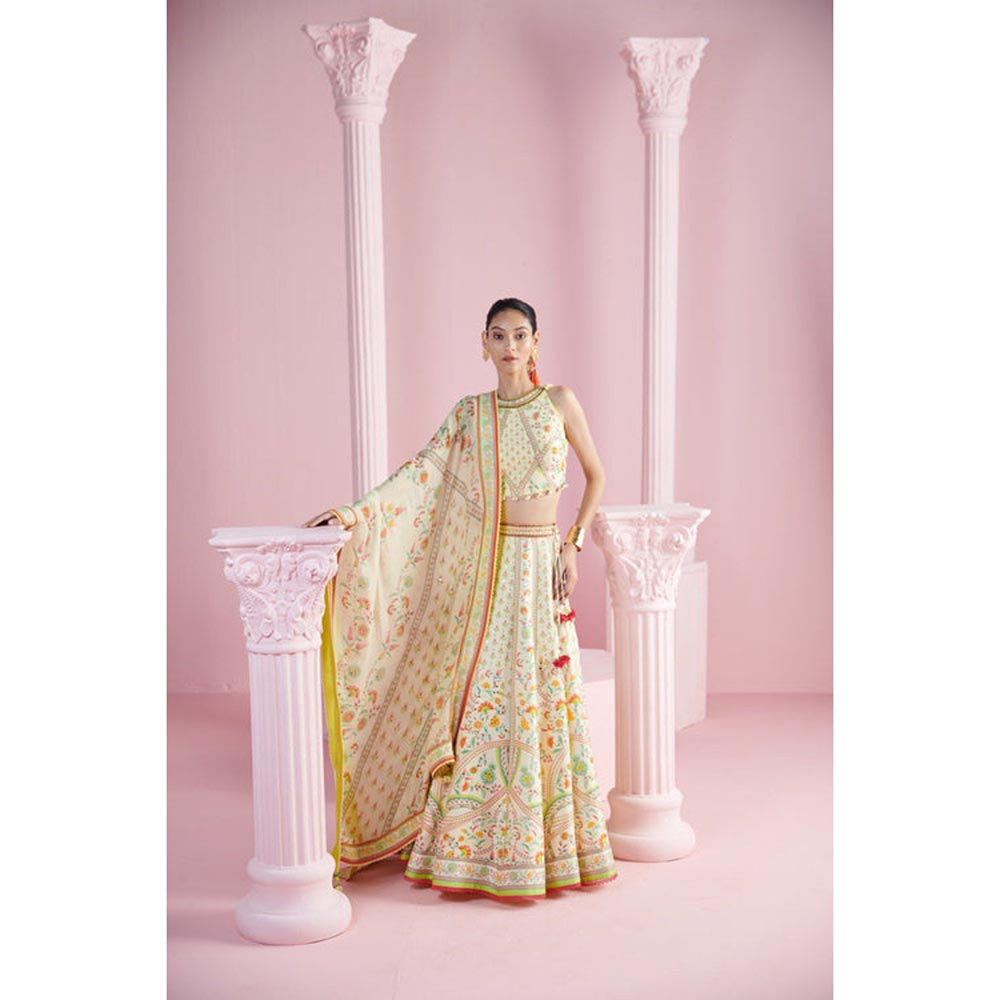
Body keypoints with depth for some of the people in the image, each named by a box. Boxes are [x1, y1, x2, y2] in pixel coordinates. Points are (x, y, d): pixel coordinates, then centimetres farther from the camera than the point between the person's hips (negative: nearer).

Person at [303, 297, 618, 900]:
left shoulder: (560, 402, 3)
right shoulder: (469, 413, 6)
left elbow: (596, 475, 10)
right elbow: (419, 474, -3)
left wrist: (574, 543, 0)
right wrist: (354, 512, -14)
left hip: (539, 567, -1)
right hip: (482, 571, 1)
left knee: (542, 699, 2)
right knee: (480, 698, 3)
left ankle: (550, 842, 15)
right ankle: (475, 845, 14)